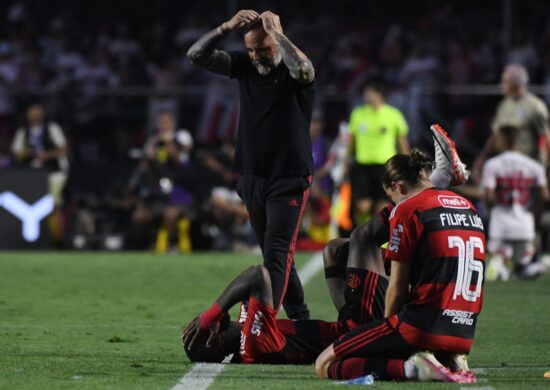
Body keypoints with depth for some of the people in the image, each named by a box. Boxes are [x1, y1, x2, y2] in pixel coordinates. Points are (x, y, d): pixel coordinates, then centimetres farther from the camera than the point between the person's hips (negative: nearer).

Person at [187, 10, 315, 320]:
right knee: (275, 257, 12)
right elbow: (196, 56, -2)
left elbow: (305, 71, -36)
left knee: (276, 255, -15)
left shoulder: (292, 71, -10)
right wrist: (227, 28, -16)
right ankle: (300, 319, 23)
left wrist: (277, 33, -26)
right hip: (252, 177, 6)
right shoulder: (246, 66, 4)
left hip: (289, 179, -6)